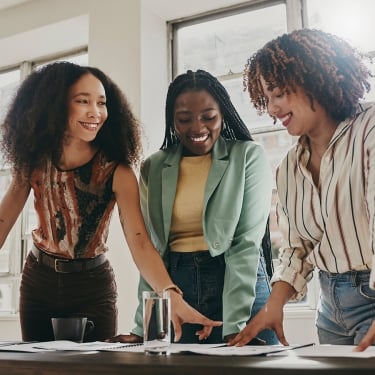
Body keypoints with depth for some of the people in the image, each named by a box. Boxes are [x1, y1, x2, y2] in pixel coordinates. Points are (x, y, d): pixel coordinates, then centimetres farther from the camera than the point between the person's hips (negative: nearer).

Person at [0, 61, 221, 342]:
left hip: (91, 287, -3)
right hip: (37, 282, 3)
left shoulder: (116, 172, -18)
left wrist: (171, 296, -43)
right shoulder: (34, 158, -7)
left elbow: (140, 242, -27)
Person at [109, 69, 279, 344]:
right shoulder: (153, 169, 6)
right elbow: (150, 249, 6)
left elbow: (247, 242, -10)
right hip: (174, 286, 3)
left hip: (241, 283, -2)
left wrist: (235, 324, -17)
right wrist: (143, 327, -2)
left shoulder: (249, 156, -2)